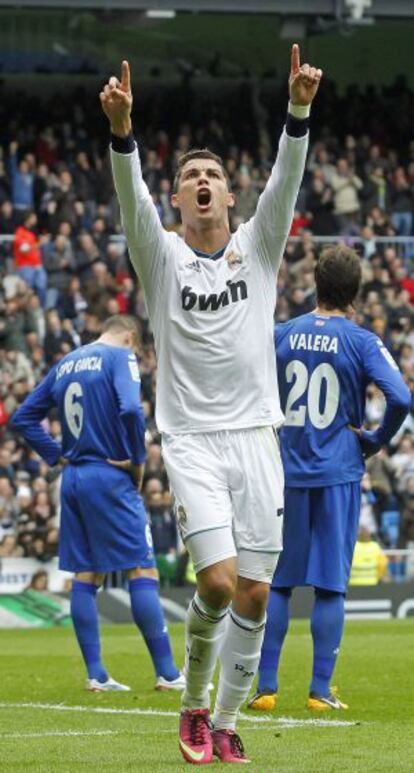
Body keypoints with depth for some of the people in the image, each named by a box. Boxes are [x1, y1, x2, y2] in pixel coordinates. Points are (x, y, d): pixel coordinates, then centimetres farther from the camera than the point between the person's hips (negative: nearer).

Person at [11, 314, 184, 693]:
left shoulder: (66, 364, 15)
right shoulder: (120, 357, -5)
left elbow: (23, 417, 17)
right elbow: (130, 410, -22)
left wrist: (57, 455, 12)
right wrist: (138, 460, -9)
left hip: (73, 478, 7)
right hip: (110, 477, -7)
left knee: (86, 575, 9)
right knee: (143, 570, -4)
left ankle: (96, 674, 8)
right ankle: (167, 673, -6)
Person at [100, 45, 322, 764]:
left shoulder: (258, 246, 9)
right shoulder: (162, 255, 4)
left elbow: (285, 181, -7)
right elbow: (130, 195, -14)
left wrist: (299, 110, -25)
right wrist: (121, 128, -34)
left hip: (256, 437, 3)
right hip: (192, 440, -3)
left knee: (253, 596, 1)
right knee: (217, 583, -16)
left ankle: (224, 724, 15)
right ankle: (193, 702, 8)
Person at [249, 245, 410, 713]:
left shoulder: (281, 336, 2)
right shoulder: (361, 343, -7)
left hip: (285, 472, 2)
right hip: (339, 474, -2)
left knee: (277, 582, 9)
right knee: (330, 585, 2)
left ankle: (265, 686, 7)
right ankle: (321, 689, 1)